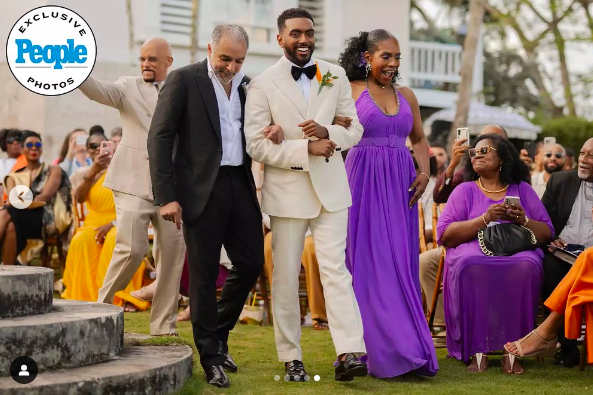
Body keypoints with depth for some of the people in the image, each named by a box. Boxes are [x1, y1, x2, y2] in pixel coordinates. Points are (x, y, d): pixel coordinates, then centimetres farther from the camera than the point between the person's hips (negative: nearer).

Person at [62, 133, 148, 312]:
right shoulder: (82, 174, 11)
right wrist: (93, 171, -22)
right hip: (94, 223, 2)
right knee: (81, 241, -32)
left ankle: (125, 297, -34)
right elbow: (79, 198, -10)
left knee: (116, 241, -37)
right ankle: (86, 295, -28)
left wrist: (113, 223, -19)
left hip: (119, 223, -2)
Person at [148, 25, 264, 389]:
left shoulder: (246, 86, 11)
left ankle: (218, 335, 29)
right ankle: (211, 357, 11)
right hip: (202, 188, -5)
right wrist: (166, 196, -13)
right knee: (204, 272, 1)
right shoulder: (184, 80, -5)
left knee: (251, 264, 8)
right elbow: (160, 137, -7)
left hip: (240, 184, 6)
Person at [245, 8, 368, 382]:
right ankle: (291, 357, 15)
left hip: (330, 187, 2)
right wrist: (307, 149, -17)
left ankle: (350, 353, -11)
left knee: (336, 270, -5)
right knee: (286, 277, 6)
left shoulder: (335, 76, 6)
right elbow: (257, 145, -9)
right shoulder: (263, 85, -4)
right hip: (287, 191, -1)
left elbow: (355, 129, 7)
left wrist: (328, 133, -15)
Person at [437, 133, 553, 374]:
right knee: (471, 267, -38)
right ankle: (477, 350, -32)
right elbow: (444, 235, 0)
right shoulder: (465, 190, 15)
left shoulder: (522, 189, 19)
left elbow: (547, 234, 15)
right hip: (474, 250, -1)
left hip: (517, 251, 1)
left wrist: (523, 221, -5)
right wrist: (485, 219, -10)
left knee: (526, 266, -36)